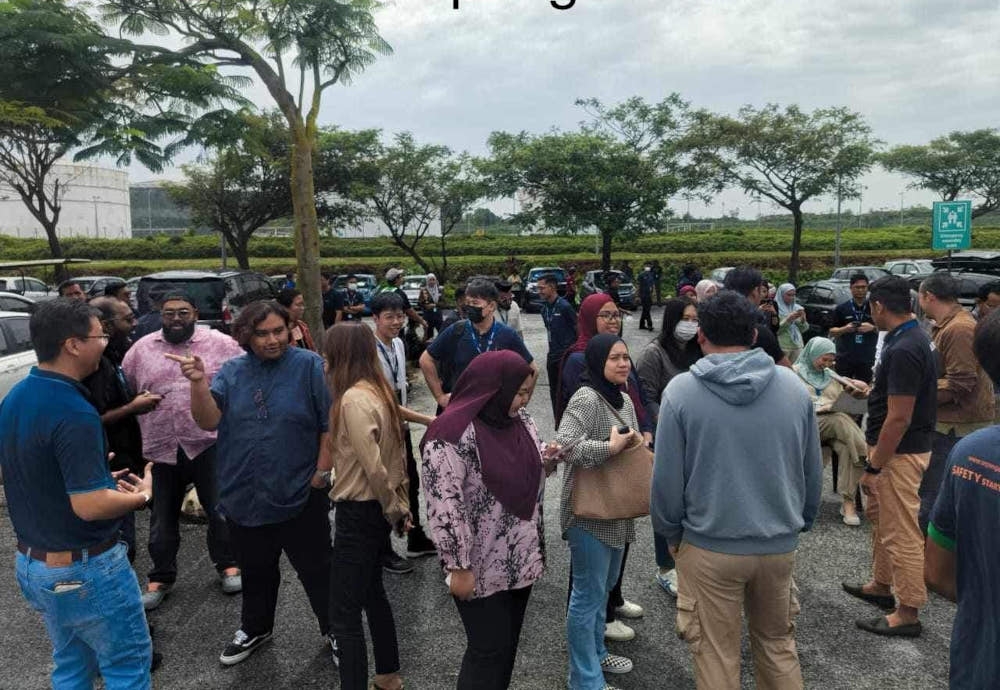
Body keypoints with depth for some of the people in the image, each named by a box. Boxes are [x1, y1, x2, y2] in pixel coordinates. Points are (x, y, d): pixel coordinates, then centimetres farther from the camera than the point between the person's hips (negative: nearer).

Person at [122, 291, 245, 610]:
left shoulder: (220, 343, -2)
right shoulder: (141, 349, 6)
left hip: (209, 443, -2)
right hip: (162, 447, 2)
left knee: (220, 509, 8)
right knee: (163, 517, 13)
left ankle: (227, 565, 28)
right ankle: (160, 578, 29)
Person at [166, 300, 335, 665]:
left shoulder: (309, 365, -12)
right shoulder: (232, 372, 1)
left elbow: (331, 423, -11)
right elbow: (208, 421, -8)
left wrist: (322, 473, -11)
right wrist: (199, 382, -22)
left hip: (300, 496, -4)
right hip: (244, 497, 4)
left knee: (316, 570, 11)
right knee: (255, 571, 24)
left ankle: (336, 631, 32)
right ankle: (255, 628, 47)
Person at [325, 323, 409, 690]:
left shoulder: (353, 399, -22)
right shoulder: (378, 390, 6)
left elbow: (373, 467, -24)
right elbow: (394, 455, 9)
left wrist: (393, 511, -10)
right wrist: (401, 506, 12)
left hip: (358, 512, -10)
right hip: (376, 509, 10)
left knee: (344, 614, 0)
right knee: (372, 593, 24)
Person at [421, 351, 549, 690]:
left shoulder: (520, 420, 3)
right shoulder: (453, 433, -22)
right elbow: (444, 505, -22)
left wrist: (548, 455, -4)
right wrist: (458, 567, -20)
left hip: (521, 558, 7)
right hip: (481, 567, -7)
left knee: (509, 641, 20)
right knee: (489, 649, 6)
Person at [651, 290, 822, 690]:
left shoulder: (681, 391, -14)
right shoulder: (793, 386, -4)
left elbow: (667, 478, -11)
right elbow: (813, 472, 5)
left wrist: (670, 533, 6)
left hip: (709, 547, -3)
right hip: (780, 544, 4)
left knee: (717, 657, 13)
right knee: (778, 646, 24)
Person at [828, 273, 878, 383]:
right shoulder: (841, 308, 3)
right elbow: (832, 332, 4)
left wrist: (872, 328, -15)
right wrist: (845, 329, -16)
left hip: (866, 359, 0)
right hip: (844, 359, 0)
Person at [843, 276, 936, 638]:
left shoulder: (903, 350, -26)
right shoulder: (910, 339, 6)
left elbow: (899, 419, -26)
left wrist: (873, 467, -20)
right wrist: (872, 390, 35)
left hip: (900, 454, -11)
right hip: (895, 449, 11)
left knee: (902, 533, 1)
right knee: (880, 517, 23)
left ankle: (907, 612, 15)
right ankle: (881, 585, 39)